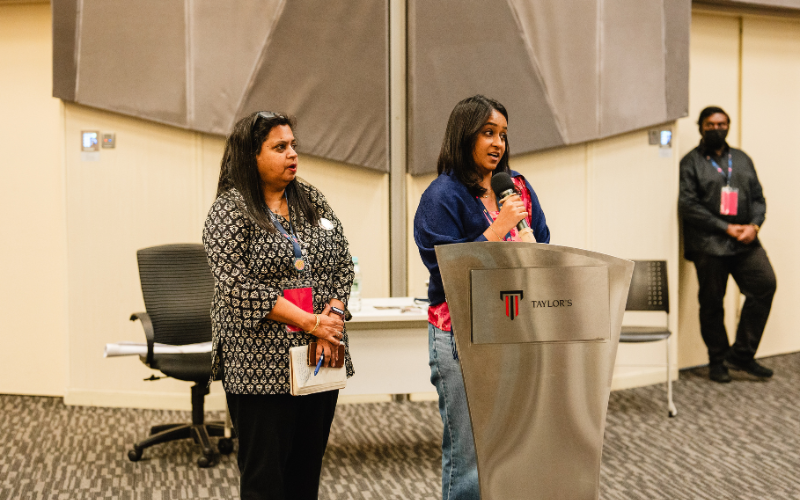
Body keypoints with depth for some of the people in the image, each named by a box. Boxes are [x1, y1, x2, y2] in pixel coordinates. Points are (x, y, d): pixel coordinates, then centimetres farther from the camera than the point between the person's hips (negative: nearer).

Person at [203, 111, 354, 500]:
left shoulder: (311, 200, 12)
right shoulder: (229, 211, -6)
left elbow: (342, 263, 11)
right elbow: (238, 285, -15)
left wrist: (333, 315, -8)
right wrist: (310, 322, -17)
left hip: (321, 359, 6)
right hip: (262, 362, -5)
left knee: (308, 468, 12)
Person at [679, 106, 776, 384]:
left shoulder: (742, 160, 17)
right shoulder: (691, 163, 2)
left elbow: (758, 197, 15)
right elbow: (688, 205, -8)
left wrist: (754, 225, -6)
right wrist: (726, 228, -12)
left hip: (744, 241, 4)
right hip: (708, 244, -3)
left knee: (765, 284, -13)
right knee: (712, 303, 2)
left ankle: (741, 354, -3)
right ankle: (718, 361, 18)